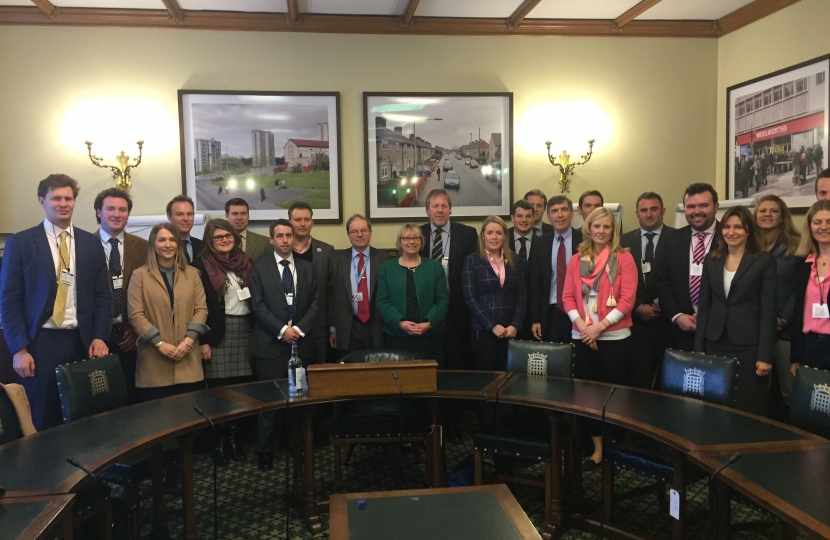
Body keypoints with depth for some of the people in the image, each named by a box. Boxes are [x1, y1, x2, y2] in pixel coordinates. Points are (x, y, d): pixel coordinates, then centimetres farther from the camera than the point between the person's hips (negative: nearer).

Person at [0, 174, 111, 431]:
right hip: (39, 342, -2)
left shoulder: (91, 243, 8)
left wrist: (99, 337, -2)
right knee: (39, 422, 6)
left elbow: (102, 295, 9)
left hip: (81, 341, 2)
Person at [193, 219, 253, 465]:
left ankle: (234, 438, 16)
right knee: (219, 389, 0)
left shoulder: (245, 262, 10)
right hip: (217, 333, -4)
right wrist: (202, 341, -11)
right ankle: (220, 441, 12)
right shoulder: (201, 265, -2)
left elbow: (256, 297, 11)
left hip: (245, 330, 4)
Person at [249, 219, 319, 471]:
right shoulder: (259, 267, 4)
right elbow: (258, 305, -5)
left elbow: (315, 303, 6)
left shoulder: (308, 268, 12)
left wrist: (300, 328, -9)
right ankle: (264, 451, 11)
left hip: (301, 342, 3)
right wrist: (282, 330, -13)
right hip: (270, 343, -2)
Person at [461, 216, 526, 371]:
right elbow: (470, 298, -7)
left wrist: (515, 325, -6)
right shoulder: (472, 261, -1)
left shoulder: (514, 261, 10)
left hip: (510, 329, 3)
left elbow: (520, 296, 7)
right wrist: (492, 326, -13)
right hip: (483, 329, -3)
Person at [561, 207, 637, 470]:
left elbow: (627, 299, -8)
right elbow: (568, 297, 5)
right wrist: (582, 326, -10)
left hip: (615, 337, -3)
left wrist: (600, 326, -15)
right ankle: (597, 448, 18)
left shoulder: (624, 258, -2)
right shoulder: (577, 260, 9)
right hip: (582, 337, 4)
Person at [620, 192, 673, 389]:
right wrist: (638, 307, -4)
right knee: (637, 381, 3)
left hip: (666, 321, -2)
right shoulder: (625, 241, 9)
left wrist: (661, 305, -9)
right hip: (636, 322, 2)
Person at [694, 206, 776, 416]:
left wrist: (765, 355, -12)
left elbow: (768, 310, -7)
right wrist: (699, 347, 5)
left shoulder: (765, 261, -4)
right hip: (715, 345, 4)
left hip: (748, 347, -4)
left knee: (748, 410, 3)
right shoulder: (711, 259, 8)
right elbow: (704, 305, 9)